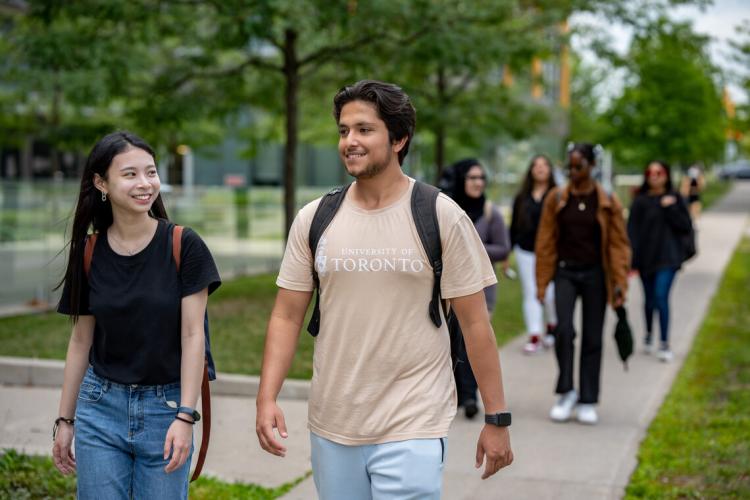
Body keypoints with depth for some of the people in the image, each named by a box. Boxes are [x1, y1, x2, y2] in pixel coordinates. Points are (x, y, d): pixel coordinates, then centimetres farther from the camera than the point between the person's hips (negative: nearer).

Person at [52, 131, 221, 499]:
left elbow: (192, 335, -9)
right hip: (100, 407, 2)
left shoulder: (183, 245, -9)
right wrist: (65, 420, 10)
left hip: (165, 408, -2)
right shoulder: (89, 253, 0)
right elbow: (81, 340, 7)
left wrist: (185, 416, -14)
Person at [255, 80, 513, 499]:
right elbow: (287, 317, 5)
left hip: (412, 431, -4)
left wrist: (497, 419, -4)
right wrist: (267, 397, -6)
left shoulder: (441, 217, -6)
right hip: (331, 429, 4)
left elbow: (475, 323, -4)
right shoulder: (313, 220, 3)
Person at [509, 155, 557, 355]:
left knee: (550, 294, -4)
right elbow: (514, 226, 12)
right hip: (525, 252, 3)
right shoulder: (522, 198, 9)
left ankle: (552, 327, 25)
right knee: (530, 294, 3)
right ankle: (534, 336, 6)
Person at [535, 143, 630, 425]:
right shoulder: (556, 199, 2)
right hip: (565, 272, 0)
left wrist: (620, 284, -6)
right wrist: (542, 282, 2)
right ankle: (566, 393, -1)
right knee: (564, 329, -17)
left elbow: (619, 244, 1)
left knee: (592, 338, 4)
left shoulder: (608, 202, 0)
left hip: (595, 274, 0)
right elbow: (545, 242, 5)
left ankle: (587, 402, 14)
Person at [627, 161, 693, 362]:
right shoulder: (640, 201, 1)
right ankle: (648, 336, 35)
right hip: (646, 257, 1)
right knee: (650, 299, 10)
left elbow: (687, 227, -1)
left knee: (661, 296, -14)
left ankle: (664, 344, -9)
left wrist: (670, 209, -12)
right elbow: (633, 232, -2)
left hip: (667, 257, -1)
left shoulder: (674, 199, 3)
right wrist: (632, 262, -9)